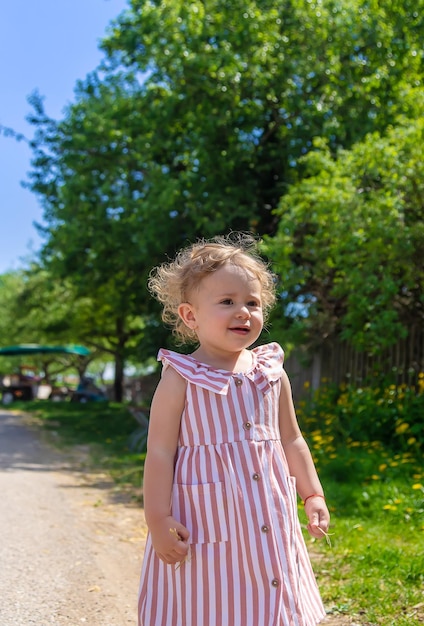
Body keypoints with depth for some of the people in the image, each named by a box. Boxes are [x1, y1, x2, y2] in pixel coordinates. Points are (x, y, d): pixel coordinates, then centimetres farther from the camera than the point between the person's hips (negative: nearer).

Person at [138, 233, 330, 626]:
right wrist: (158, 520, -13)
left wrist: (313, 495, 12)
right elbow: (160, 451, -9)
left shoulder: (272, 373, 5)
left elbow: (291, 441, 14)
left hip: (268, 523, 4)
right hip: (204, 525, -4)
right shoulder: (181, 378, -9)